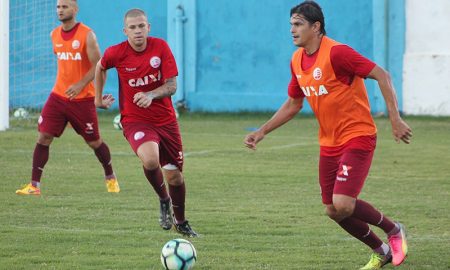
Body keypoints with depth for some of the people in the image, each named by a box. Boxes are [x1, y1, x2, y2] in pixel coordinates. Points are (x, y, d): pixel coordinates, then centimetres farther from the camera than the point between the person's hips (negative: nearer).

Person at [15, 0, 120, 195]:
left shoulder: (87, 35, -11)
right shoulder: (54, 35, 7)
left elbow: (98, 66, -15)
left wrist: (81, 85, -26)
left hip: (83, 99, -5)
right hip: (58, 96, 5)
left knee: (94, 141, 8)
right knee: (44, 137, -8)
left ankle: (110, 178, 31)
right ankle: (34, 185, -7)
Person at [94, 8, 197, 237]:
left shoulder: (160, 47, -9)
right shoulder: (115, 53, -10)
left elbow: (171, 86, -10)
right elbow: (100, 68, 15)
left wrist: (151, 95, -28)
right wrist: (98, 98, 18)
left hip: (165, 120, 2)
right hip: (135, 121, -2)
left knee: (175, 175, 8)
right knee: (150, 160, -32)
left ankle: (181, 222, 35)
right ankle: (163, 200, -2)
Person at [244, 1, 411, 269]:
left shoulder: (336, 53, -19)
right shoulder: (297, 61, 6)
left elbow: (382, 75, -18)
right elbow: (293, 105, 19)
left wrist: (395, 119, -24)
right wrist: (262, 132, 11)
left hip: (357, 137, -8)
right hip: (329, 143, 8)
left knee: (343, 204, -19)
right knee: (334, 211, 6)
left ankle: (394, 231, 7)